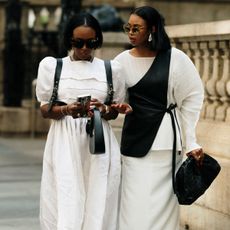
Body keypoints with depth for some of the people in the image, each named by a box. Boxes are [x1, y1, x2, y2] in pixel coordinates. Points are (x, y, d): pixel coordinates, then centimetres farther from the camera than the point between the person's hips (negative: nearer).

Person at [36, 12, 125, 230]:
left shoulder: (111, 69, 8)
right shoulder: (51, 65, 5)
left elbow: (115, 111, 13)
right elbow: (45, 109, 5)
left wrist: (103, 110, -10)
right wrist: (67, 110, -15)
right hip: (65, 144, -1)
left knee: (98, 205, -2)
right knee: (64, 207, -6)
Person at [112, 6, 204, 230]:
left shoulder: (175, 58, -5)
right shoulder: (123, 61, 1)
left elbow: (191, 100, 0)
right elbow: (111, 100, 9)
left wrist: (191, 142, -3)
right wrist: (122, 108, -14)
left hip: (165, 139, -2)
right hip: (135, 138, 2)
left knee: (162, 203, 0)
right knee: (134, 205, 0)